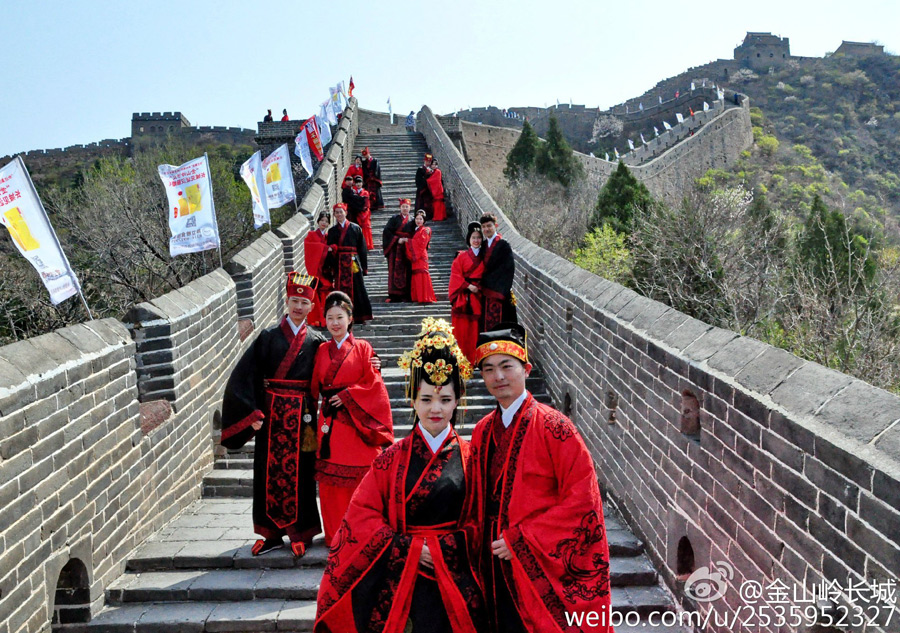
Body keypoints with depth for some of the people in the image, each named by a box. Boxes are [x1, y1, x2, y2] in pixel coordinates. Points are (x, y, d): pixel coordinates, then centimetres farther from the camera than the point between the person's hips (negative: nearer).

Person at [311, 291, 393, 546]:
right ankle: (335, 534, 17)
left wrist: (347, 395, -12)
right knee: (330, 480, 5)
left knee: (358, 478, -1)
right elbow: (315, 386, 14)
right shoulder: (322, 351, 10)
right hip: (329, 423, 3)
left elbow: (372, 383, -5)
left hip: (355, 423, -3)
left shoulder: (362, 348, -1)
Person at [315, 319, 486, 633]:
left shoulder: (468, 456, 1)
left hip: (455, 580, 0)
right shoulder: (393, 458, 1)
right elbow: (361, 512, -1)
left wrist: (438, 549, -8)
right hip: (402, 577, 0)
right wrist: (409, 549, -9)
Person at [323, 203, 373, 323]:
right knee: (341, 288, -1)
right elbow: (329, 250, 10)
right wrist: (328, 268, 2)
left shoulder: (355, 228, 5)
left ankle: (358, 316, 5)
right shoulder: (332, 231, 12)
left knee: (356, 288, -2)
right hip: (339, 264, 2)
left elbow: (362, 248, 4)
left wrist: (364, 266, -1)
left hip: (353, 263, -1)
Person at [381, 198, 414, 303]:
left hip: (407, 249, 2)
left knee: (407, 271, -1)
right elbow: (386, 231, -3)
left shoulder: (412, 221, 12)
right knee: (395, 270, -6)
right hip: (396, 249, -2)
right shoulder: (394, 219, 6)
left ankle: (406, 295, 3)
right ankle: (394, 295, -6)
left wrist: (408, 240, -11)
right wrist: (397, 240, -12)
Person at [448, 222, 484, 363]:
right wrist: (468, 286, -13)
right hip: (463, 296, -2)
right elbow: (456, 274, -3)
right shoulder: (461, 256, 2)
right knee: (462, 329, -2)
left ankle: (473, 360, 7)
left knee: (475, 329, 1)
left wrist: (480, 287, -5)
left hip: (477, 297, 2)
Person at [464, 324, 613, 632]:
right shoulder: (483, 431, 6)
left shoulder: (552, 426, -12)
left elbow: (581, 500, -16)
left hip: (545, 570, -5)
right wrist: (476, 541, 0)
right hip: (499, 572, 5)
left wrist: (523, 541, -17)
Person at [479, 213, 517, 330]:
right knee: (486, 324, 8)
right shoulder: (483, 245, 12)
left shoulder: (503, 245, -9)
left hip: (499, 293, -7)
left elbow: (508, 268, -14)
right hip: (486, 293, 7)